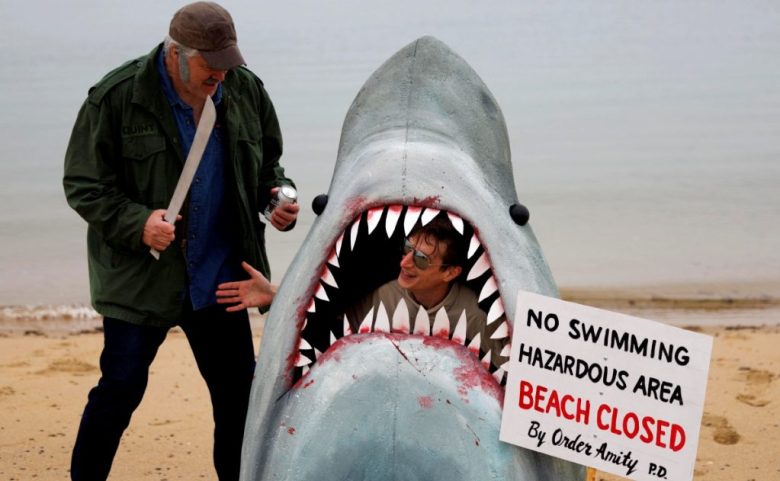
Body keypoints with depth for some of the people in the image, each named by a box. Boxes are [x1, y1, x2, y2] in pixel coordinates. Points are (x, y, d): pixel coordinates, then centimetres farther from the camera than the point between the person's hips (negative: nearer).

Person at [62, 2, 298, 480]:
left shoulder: (247, 91, 0)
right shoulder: (116, 97, -13)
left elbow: (267, 165, 15)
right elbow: (83, 186, -8)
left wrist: (278, 195, -7)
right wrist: (137, 223, -24)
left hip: (219, 279, 4)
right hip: (140, 279, -4)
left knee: (238, 391, 12)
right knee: (120, 391, 2)